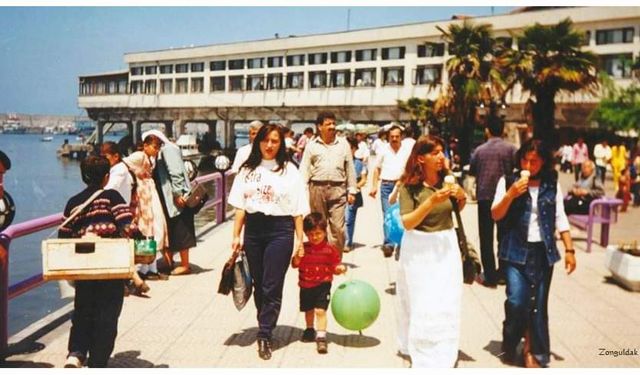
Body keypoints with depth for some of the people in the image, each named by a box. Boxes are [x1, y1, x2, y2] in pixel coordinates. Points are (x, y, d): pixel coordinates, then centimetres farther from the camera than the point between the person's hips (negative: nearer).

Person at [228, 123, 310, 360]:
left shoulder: (289, 170, 1)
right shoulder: (248, 169, 9)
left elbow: (298, 209, -1)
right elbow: (240, 205, 8)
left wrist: (300, 239, -5)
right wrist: (236, 236, 4)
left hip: (280, 230, -3)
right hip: (253, 229, 3)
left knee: (272, 287, -4)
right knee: (258, 285, 11)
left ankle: (264, 336, 4)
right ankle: (266, 326, 28)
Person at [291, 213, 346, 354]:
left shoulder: (330, 249, -7)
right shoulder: (304, 248, -3)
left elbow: (334, 267, -1)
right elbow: (295, 264, -3)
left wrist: (340, 268, -23)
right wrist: (298, 256, -23)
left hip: (323, 285, -3)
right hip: (306, 285, 3)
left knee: (320, 310, -14)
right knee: (308, 310, 21)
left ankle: (321, 337, -12)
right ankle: (310, 330, 44)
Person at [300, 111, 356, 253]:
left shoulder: (343, 143, 11)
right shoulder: (312, 145, 8)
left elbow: (350, 168, 12)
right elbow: (304, 169, 5)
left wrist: (351, 190, 8)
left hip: (338, 189, 0)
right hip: (317, 188, 0)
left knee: (338, 227, -5)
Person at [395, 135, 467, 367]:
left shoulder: (447, 179, -1)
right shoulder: (409, 186, -12)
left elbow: (458, 210, 14)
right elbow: (407, 223, -19)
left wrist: (462, 198, -7)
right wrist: (431, 202, -28)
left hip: (446, 245, 4)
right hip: (419, 248, -4)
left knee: (446, 304, 6)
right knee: (421, 305, 3)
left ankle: (443, 356, 21)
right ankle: (422, 356, 18)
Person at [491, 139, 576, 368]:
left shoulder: (552, 185, 4)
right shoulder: (508, 181, -2)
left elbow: (560, 218, 7)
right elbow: (496, 216, -6)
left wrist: (569, 249, 3)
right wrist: (511, 194, -21)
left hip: (543, 251, 2)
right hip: (516, 251, -2)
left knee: (538, 305, 4)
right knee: (517, 301, -10)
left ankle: (533, 351, 21)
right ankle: (509, 344, 18)